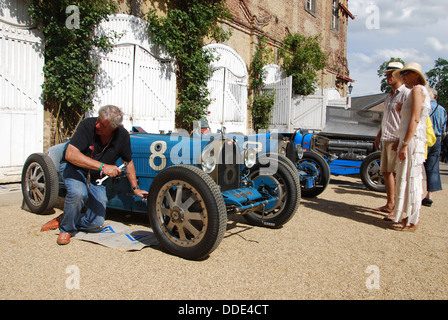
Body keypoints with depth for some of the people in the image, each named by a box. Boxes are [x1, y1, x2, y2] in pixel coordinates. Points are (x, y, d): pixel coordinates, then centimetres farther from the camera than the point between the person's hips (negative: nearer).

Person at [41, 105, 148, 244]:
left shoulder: (122, 136, -12)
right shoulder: (88, 125, -24)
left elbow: (128, 162, 4)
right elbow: (70, 154, -34)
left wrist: (135, 188, 2)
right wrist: (102, 167, -41)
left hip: (96, 180, 3)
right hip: (73, 168, -3)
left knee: (96, 222, -8)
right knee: (78, 193, -37)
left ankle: (63, 220, 20)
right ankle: (66, 229, -8)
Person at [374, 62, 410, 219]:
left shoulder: (407, 94, -8)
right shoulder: (389, 96, 20)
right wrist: (379, 135, 25)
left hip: (398, 140, -9)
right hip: (387, 139, 9)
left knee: (396, 173, -10)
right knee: (386, 172, 12)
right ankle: (389, 205, 22)